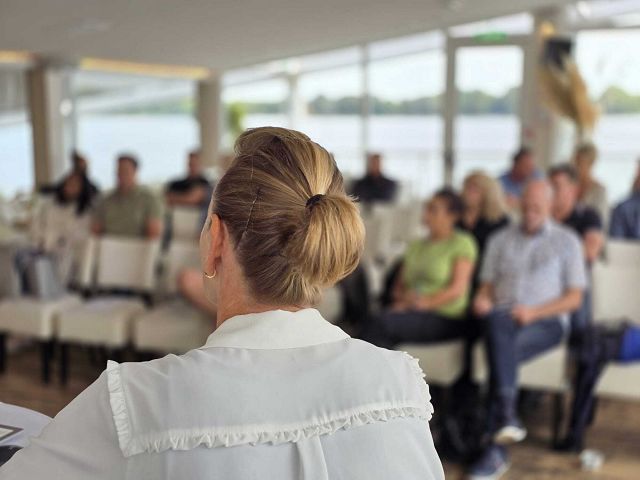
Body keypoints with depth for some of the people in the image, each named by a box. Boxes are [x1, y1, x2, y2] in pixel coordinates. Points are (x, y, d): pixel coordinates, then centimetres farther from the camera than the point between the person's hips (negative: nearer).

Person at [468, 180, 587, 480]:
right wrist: (482, 299, -7)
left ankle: (495, 450, -36)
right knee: (497, 325, -38)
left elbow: (574, 298, 5)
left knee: (504, 350, -35)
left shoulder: (566, 241, 12)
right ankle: (507, 414, -49)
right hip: (502, 314, 2)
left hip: (546, 321, -2)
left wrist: (534, 311, -11)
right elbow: (487, 286, 18)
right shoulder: (500, 240, 21)